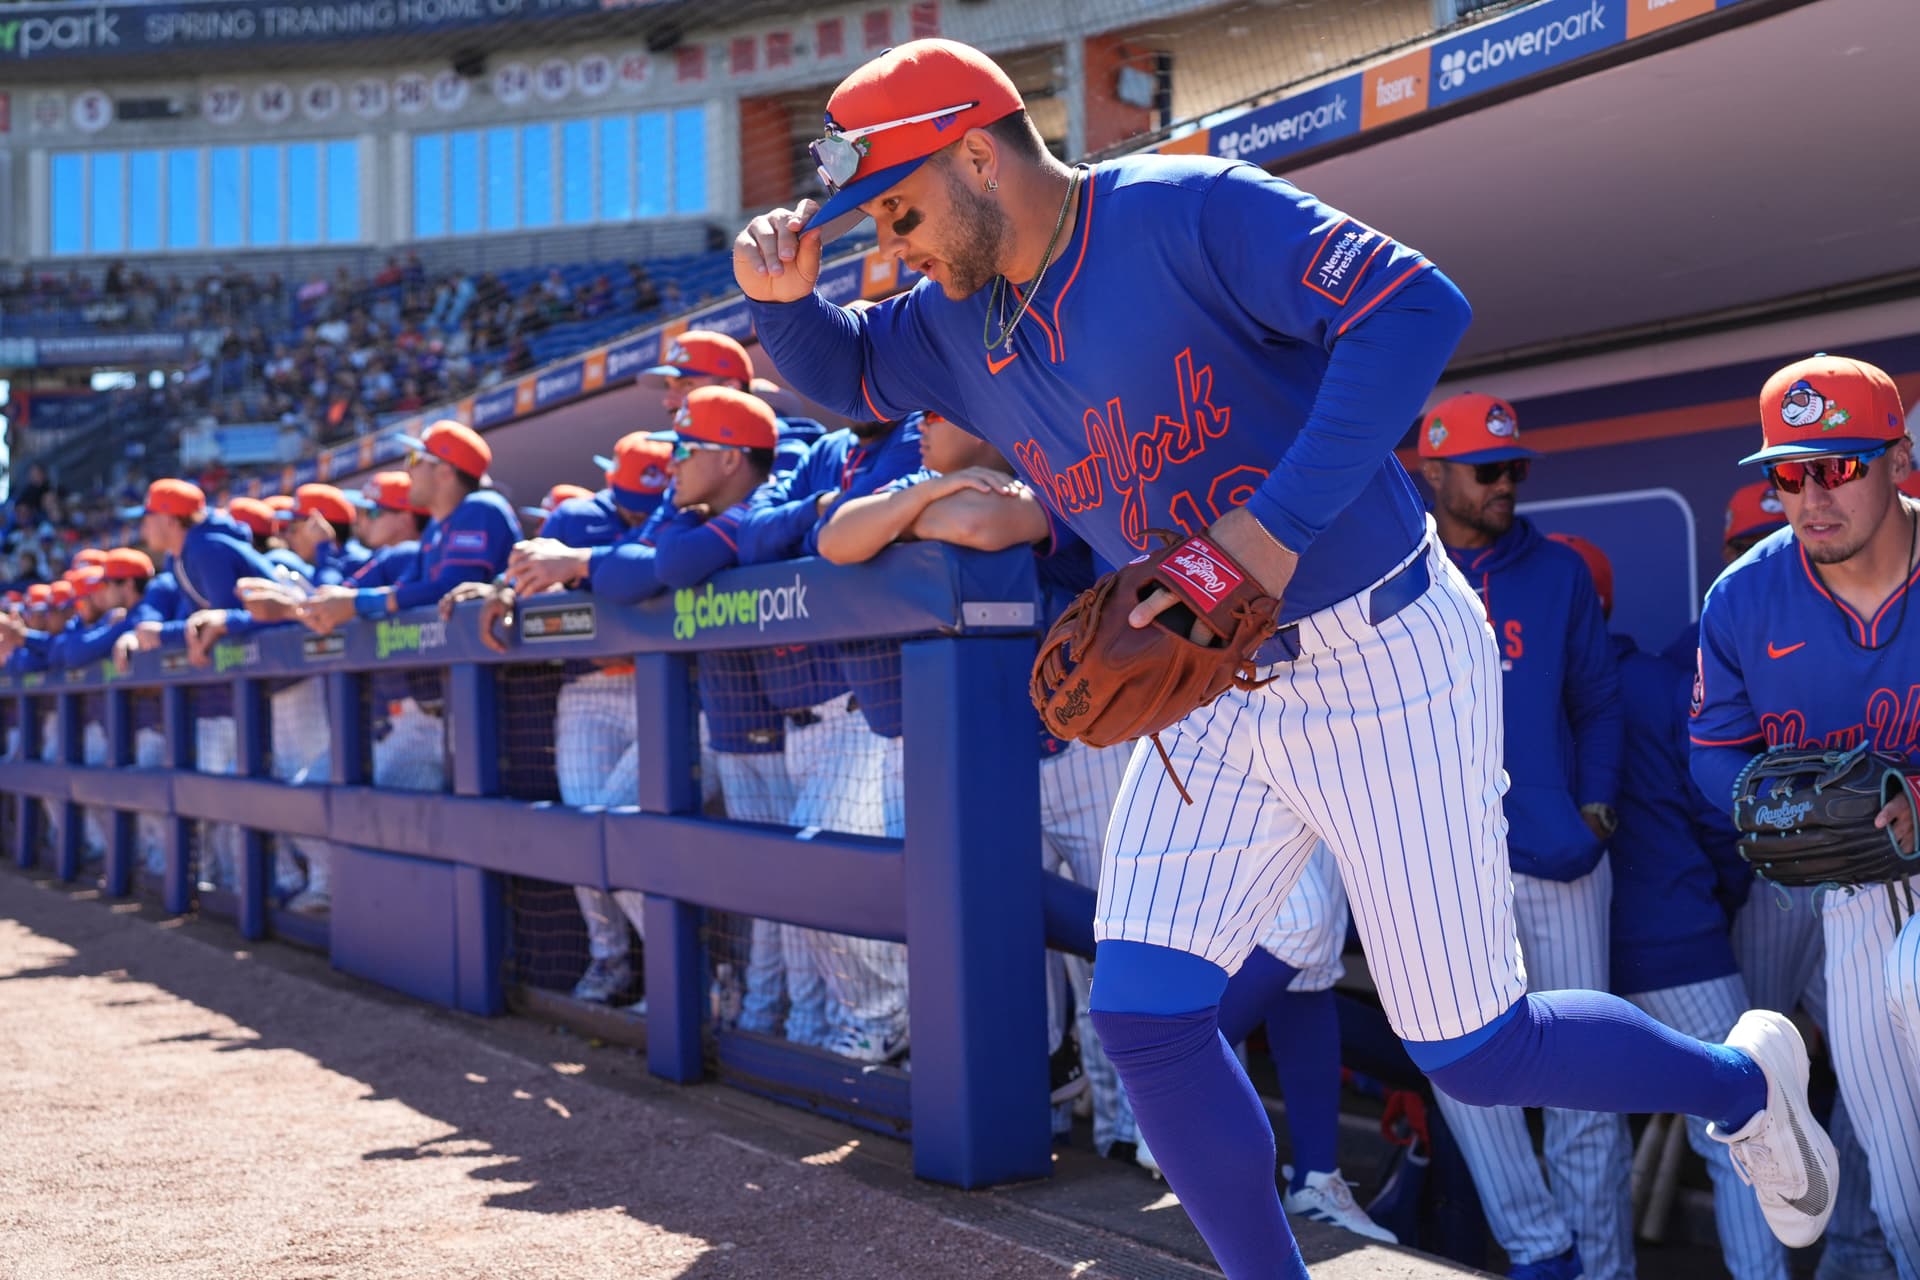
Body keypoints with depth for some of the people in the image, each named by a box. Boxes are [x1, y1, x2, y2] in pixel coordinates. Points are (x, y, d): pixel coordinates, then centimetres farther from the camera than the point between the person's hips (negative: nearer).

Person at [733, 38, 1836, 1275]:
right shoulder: (960, 326, 6)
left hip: (1382, 665, -7)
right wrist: (782, 295, -1)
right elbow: (842, 369, 23)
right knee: (1144, 1018, -2)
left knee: (1475, 1052, 1)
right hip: (1214, 699, 7)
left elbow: (1418, 307, -26)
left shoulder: (1187, 212, -17)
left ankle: (1744, 1081, 30)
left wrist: (1277, 527, -31)